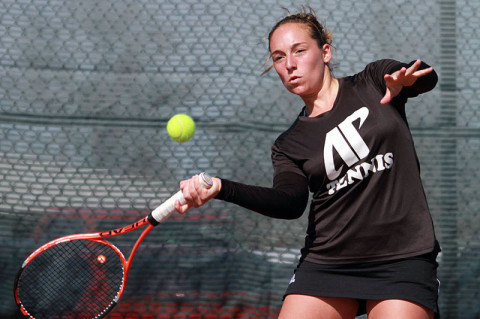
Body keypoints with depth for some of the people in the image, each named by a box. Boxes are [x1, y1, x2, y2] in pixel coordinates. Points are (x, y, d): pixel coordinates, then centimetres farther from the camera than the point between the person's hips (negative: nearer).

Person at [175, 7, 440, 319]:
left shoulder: (373, 83, 7)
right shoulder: (289, 146, 9)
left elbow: (426, 76, -12)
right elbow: (290, 202, -10)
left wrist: (404, 80, -37)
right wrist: (221, 188, -25)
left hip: (401, 259, -2)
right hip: (325, 265, 3)